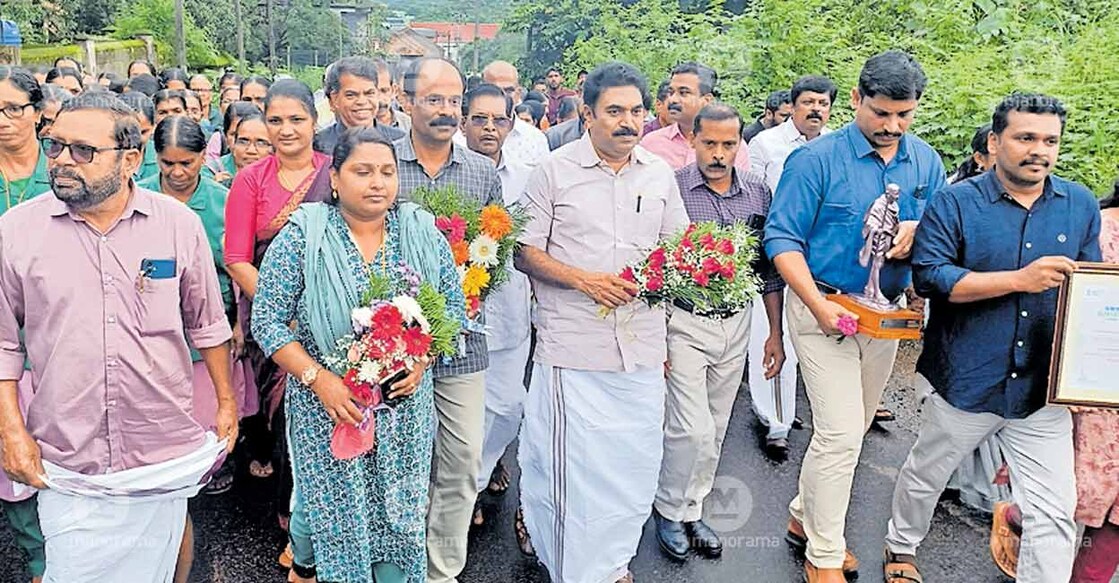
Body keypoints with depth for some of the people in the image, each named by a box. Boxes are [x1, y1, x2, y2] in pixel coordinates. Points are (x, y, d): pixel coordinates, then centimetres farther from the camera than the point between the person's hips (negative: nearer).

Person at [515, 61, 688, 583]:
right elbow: (524, 251, -3)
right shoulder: (555, 170, -2)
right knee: (574, 461, 1)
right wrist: (583, 279, -15)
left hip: (641, 344, 4)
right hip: (573, 343, -4)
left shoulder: (659, 173, 9)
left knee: (634, 461, 10)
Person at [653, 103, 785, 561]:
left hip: (737, 323, 5)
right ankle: (670, 509, 18)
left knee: (715, 432, 14)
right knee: (693, 430, -8)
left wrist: (775, 332, 8)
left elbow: (770, 268, 9)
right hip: (684, 322, -4)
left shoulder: (758, 193, 3)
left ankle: (692, 509, 33)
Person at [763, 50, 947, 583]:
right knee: (841, 434, -9)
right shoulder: (817, 159, -12)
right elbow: (782, 238, -12)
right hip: (823, 308, -6)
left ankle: (804, 519, 35)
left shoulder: (925, 162, 4)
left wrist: (915, 234, -15)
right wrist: (819, 305, -22)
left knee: (849, 431, 15)